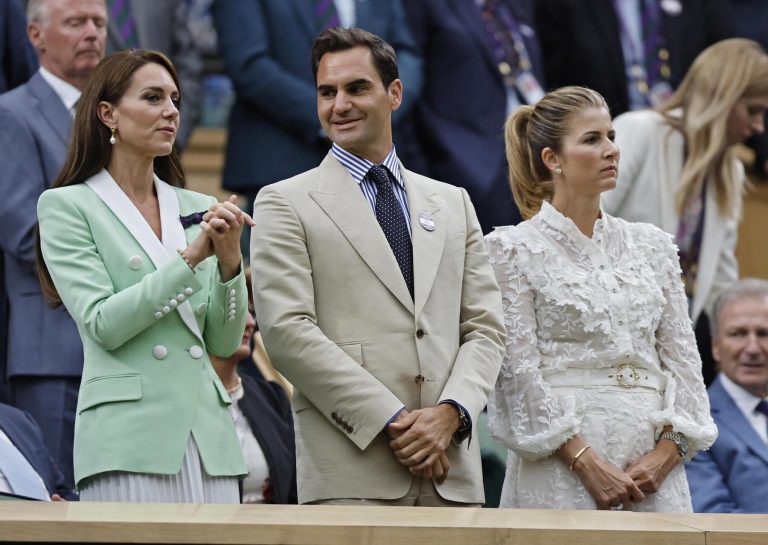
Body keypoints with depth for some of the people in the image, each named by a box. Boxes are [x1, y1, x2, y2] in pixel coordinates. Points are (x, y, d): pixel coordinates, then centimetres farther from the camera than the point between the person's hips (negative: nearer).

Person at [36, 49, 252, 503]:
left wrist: (229, 260, -6)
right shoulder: (67, 206, 3)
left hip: (209, 436, 4)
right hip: (129, 437, -4)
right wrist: (191, 257, -13)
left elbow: (225, 342, 11)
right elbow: (104, 324, -9)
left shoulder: (198, 209, 15)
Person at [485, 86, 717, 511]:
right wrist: (586, 461, -14)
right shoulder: (513, 251, 1)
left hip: (654, 466, 4)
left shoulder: (651, 246, 14)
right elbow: (519, 373, -6)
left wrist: (667, 450, -4)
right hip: (562, 469, -4)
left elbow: (682, 356, 11)